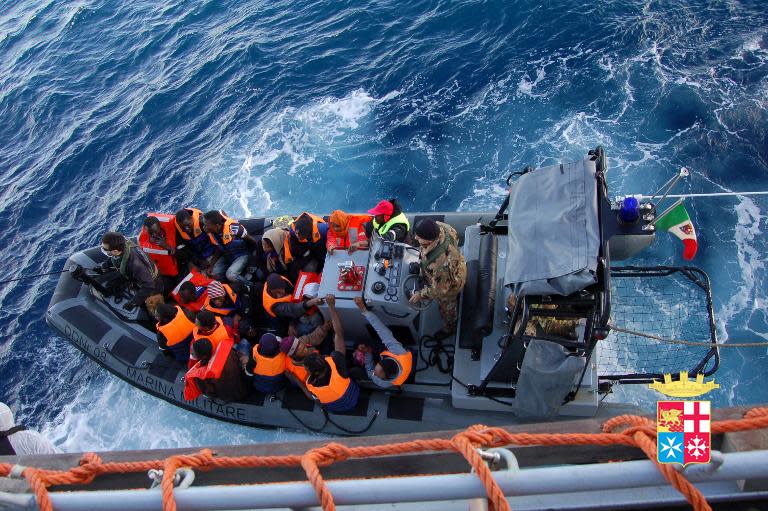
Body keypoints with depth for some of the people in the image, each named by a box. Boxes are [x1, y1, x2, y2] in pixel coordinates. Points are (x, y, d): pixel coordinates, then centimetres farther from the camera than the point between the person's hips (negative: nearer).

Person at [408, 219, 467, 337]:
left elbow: (440, 289, -32)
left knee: (446, 307, 27)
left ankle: (449, 328, 59)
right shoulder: (439, 227, -32)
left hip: (449, 282, -6)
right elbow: (454, 235, -6)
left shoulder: (440, 263, -51)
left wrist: (421, 295, -15)